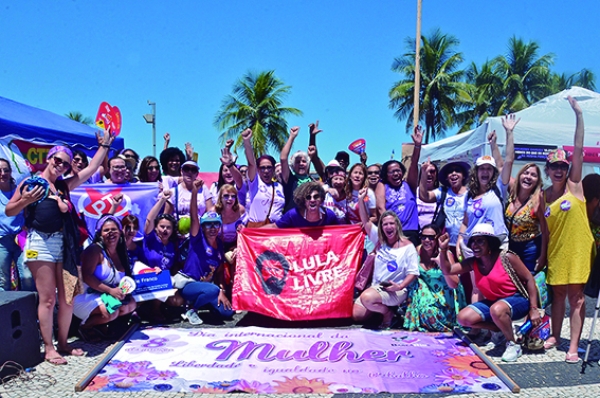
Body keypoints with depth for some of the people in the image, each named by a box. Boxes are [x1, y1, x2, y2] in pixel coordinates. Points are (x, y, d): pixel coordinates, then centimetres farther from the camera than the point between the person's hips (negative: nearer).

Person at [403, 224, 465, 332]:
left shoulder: (445, 254, -16)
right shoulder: (418, 251, -5)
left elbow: (454, 285, -20)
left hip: (444, 296, -4)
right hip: (425, 292, 4)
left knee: (429, 311, -27)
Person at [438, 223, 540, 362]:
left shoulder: (507, 257, -17)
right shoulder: (473, 262, -2)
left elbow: (529, 279, -13)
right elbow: (447, 270, -3)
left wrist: (533, 309, -17)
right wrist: (443, 250, -19)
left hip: (517, 300, -6)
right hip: (492, 302, 7)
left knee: (497, 310, -39)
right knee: (464, 318, -11)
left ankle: (513, 345, -14)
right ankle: (502, 329, 6)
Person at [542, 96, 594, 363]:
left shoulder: (574, 185, -4)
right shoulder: (544, 195, 4)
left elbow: (579, 151, -13)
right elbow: (544, 228, 8)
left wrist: (578, 114, -19)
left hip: (578, 249, -3)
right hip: (556, 250, 3)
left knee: (576, 295, 0)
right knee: (558, 294, 13)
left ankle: (573, 346, 4)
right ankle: (555, 337, 26)